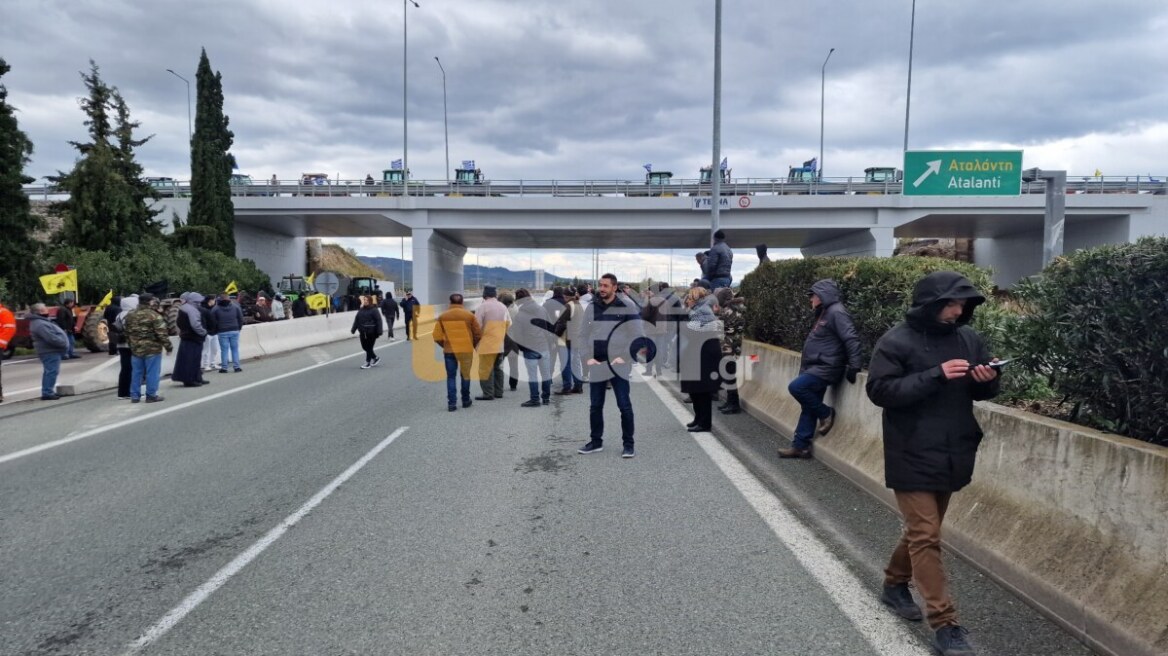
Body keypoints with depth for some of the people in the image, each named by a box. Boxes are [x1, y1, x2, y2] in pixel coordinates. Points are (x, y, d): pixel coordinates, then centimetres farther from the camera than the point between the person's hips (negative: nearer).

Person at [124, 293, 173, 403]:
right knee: (152, 373, 1)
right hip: (152, 349, -6)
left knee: (136, 373, 13)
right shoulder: (154, 316, -14)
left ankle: (134, 395, 16)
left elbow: (127, 332, 14)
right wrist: (168, 346, -8)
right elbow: (162, 333, -16)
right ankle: (151, 395, 4)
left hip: (135, 349, 6)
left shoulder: (130, 316, 8)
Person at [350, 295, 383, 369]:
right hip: (363, 332, 7)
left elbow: (378, 321, -13)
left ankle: (368, 362, 11)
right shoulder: (361, 310, 9)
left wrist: (379, 332, -18)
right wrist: (353, 330, 10)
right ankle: (375, 358, 28)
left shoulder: (374, 310, -9)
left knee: (369, 347, 0)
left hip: (371, 333, -6)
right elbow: (356, 320, 13)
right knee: (364, 347, 10)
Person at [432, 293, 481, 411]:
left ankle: (452, 403, 1)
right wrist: (472, 345, 16)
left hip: (449, 351, 0)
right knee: (465, 375, 15)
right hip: (466, 350, 0)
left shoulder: (442, 317, -2)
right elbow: (478, 334, -1)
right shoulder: (469, 315, -3)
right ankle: (466, 401, 22)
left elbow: (437, 337, -2)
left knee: (451, 377, 8)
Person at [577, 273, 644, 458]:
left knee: (624, 406, -1)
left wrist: (624, 357, -13)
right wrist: (587, 357, -1)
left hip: (618, 366, -4)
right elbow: (584, 334, 10)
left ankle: (628, 444, 9)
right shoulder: (592, 308, 7)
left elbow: (637, 336, -6)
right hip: (596, 366, 4)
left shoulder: (627, 308, -5)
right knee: (595, 406, 11)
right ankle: (596, 442, 24)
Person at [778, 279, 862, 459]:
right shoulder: (825, 313, 17)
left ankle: (826, 413, -3)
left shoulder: (836, 312, -14)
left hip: (826, 368, -10)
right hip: (817, 368, 10)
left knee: (796, 387, -23)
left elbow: (851, 339, -22)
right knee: (809, 407, 9)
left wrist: (853, 367, -26)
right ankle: (801, 446, 14)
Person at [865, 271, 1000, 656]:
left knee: (922, 529, 19)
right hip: (913, 457, -6)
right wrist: (936, 375, -25)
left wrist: (986, 380, -12)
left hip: (951, 455, 6)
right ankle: (943, 623, 3)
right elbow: (880, 390, -19)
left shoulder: (968, 338, 5)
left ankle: (895, 584, 39)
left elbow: (983, 392, 13)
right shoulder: (896, 341, -12)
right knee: (926, 536, -4)